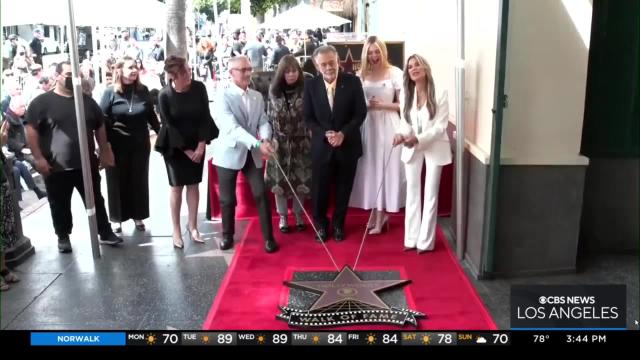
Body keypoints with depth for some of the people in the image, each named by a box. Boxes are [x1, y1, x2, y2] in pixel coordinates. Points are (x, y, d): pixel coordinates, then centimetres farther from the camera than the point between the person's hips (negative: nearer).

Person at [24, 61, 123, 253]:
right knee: (60, 206, 10)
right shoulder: (42, 102, -5)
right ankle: (63, 237, 26)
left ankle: (105, 233, 23)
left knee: (96, 201, 11)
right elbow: (31, 130, -8)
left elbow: (100, 127, 15)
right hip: (56, 168, -3)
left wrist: (105, 151, 11)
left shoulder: (87, 101, 8)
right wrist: (38, 158, -14)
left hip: (87, 165, 3)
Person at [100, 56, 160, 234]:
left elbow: (151, 115, 8)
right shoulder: (110, 92, -7)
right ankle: (118, 218, 22)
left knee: (139, 180, 11)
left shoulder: (143, 90, 1)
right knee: (118, 181, 8)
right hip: (117, 146, -2)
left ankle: (138, 216, 25)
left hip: (140, 144, 2)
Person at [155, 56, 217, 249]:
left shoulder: (199, 88, -10)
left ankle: (192, 226, 20)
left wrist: (201, 145, -11)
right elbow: (169, 125, -13)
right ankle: (176, 230, 13)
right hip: (175, 146, -2)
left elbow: (205, 117, -6)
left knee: (193, 185, 8)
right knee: (177, 187, 3)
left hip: (197, 143, 2)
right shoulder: (164, 95, -16)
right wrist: (186, 150, -13)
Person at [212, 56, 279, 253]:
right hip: (229, 153, -3)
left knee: (261, 194, -2)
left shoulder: (257, 96, 7)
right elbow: (232, 127, -22)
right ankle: (227, 235, 27)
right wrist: (258, 143, -33)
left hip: (252, 154, 3)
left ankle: (268, 237, 8)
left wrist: (265, 139, -22)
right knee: (227, 199, 7)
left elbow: (263, 122, 1)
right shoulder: (223, 97, -11)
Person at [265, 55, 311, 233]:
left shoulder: (305, 90, -6)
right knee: (279, 180, 5)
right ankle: (282, 216, 20)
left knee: (300, 179, 5)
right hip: (280, 143, 1)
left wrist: (311, 139, -5)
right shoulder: (274, 91, 0)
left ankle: (298, 215, 23)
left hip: (300, 143, -1)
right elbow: (269, 117, 6)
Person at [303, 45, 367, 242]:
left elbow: (361, 112, -6)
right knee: (319, 189, 8)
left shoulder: (353, 81, -7)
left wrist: (343, 133, -18)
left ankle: (338, 224, 33)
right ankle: (321, 224, 30)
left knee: (343, 189, 13)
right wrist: (325, 134, -16)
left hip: (348, 145, 0)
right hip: (321, 146, 0)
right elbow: (308, 117, -1)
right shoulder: (311, 85, -4)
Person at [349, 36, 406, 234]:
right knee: (370, 168, 7)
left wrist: (383, 105, -15)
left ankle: (381, 216, 12)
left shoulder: (395, 73, -3)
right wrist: (365, 105, -8)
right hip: (367, 126, 4)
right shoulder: (362, 75, 7)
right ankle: (375, 212, 20)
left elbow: (403, 104, -3)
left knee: (385, 168, 1)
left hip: (387, 125, -3)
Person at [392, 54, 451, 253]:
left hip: (434, 147, -4)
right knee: (412, 193, 9)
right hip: (412, 148, 4)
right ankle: (411, 239, 18)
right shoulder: (405, 94, 0)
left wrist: (419, 139, -29)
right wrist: (401, 134, -24)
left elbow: (441, 126, -16)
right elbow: (405, 122, -2)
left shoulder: (439, 93, -14)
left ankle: (426, 241, 12)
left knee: (430, 194, 3)